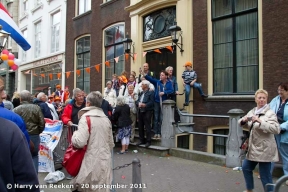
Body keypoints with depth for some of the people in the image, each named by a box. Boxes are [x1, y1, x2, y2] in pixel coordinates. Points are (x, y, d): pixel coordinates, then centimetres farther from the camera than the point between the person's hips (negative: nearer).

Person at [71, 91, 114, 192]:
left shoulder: (86, 117, -11)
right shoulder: (106, 119, 11)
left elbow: (80, 142, -20)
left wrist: (75, 134, -1)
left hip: (92, 162, -6)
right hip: (106, 161, 6)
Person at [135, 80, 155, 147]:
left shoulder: (151, 92, -4)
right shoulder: (141, 93, 20)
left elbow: (151, 102, -14)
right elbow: (137, 101, 13)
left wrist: (144, 105, -21)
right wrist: (139, 104, -8)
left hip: (147, 112, -7)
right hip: (140, 112, 8)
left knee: (147, 127, -4)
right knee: (140, 127, 11)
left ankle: (148, 141, 3)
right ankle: (142, 140, 22)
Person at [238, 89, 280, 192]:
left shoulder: (270, 113, -13)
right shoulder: (252, 112, 8)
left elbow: (276, 129, -27)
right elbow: (241, 123, 13)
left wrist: (260, 122, -36)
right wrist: (244, 120, -11)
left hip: (264, 149, -8)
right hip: (254, 148, 8)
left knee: (265, 176, -4)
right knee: (246, 167, 23)